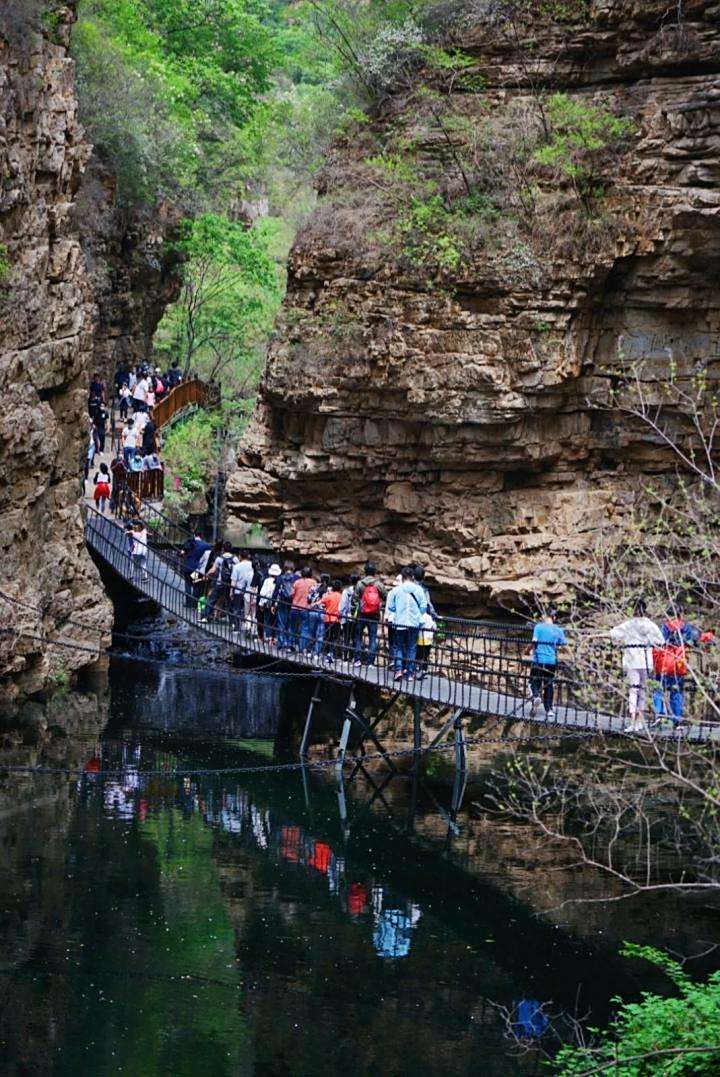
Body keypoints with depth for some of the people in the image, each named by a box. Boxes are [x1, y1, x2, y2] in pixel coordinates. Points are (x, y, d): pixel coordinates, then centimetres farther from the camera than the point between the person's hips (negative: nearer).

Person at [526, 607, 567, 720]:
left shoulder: (538, 627, -5)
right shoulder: (558, 630, 2)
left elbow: (534, 642, -14)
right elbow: (564, 646, 3)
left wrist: (529, 650, 4)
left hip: (538, 660, -2)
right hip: (552, 661, 2)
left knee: (535, 682, 8)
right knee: (549, 685, 12)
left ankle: (536, 696, -22)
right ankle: (549, 709, 11)